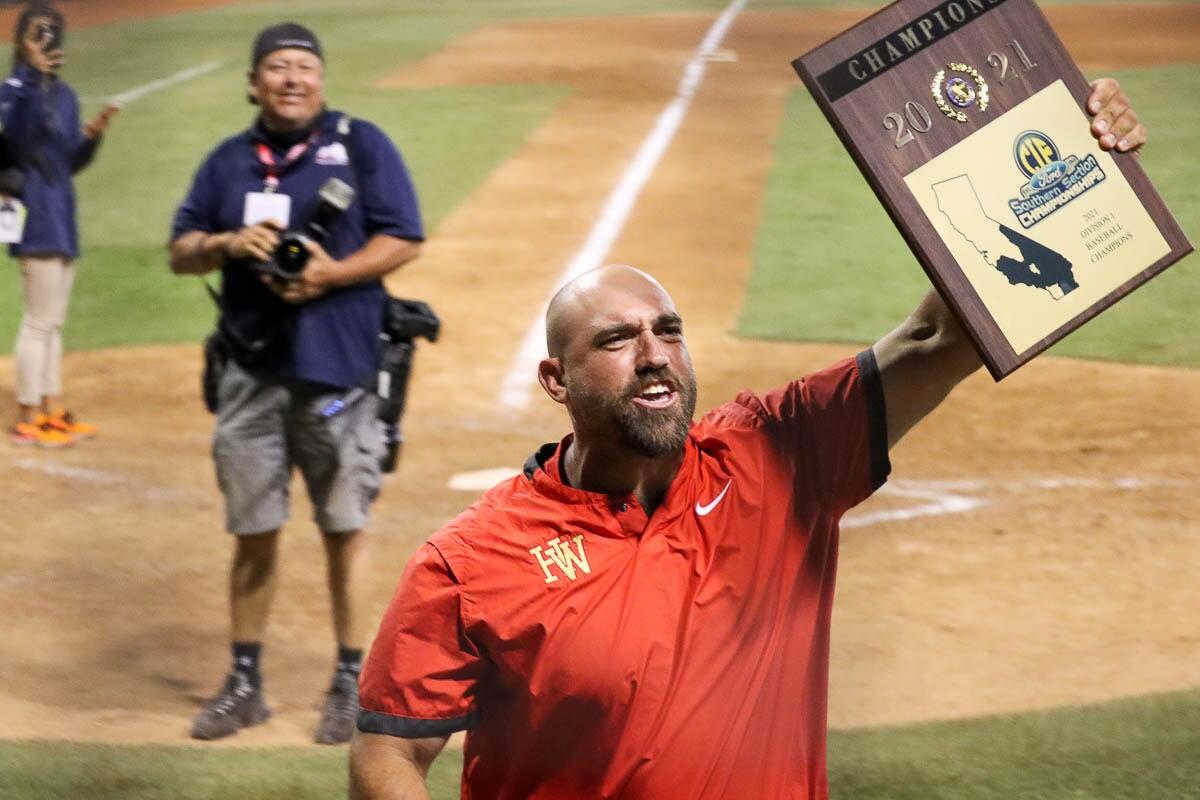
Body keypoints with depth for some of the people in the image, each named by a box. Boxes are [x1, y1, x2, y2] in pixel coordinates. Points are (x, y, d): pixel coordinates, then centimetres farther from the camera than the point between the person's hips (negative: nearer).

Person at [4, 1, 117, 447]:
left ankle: (51, 411, 22)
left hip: (61, 218, 8)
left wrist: (92, 136, 0)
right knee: (39, 321, -6)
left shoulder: (65, 96, 12)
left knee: (53, 322, 14)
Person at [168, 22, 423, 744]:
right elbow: (181, 251, 12)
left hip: (339, 367, -3)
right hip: (253, 370, 3)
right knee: (253, 529, 8)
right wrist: (226, 243, -9)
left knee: (345, 529, 3)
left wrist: (333, 274, -17)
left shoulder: (361, 145, 0)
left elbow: (404, 240, -4)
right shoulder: (229, 161, 11)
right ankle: (245, 684, 18)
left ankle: (351, 684, 14)